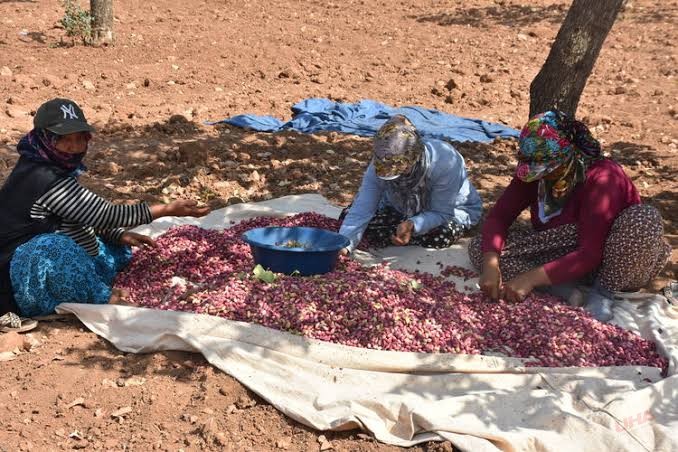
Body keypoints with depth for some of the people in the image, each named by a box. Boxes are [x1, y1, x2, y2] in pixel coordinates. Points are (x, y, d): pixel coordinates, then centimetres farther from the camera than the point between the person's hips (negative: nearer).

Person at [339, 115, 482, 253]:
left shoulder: (445, 162, -38)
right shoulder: (380, 165, -28)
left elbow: (441, 214, -31)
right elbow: (361, 210, -31)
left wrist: (412, 226, -50)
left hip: (452, 208, -2)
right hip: (403, 210, 2)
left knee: (443, 234, -37)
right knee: (348, 214, -16)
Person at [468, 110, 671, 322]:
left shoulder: (601, 178, -27)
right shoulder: (533, 173, -10)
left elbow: (591, 254, -32)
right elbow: (498, 216, -14)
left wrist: (531, 278, -40)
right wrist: (490, 263, -34)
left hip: (607, 260, -4)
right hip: (564, 255, 4)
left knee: (646, 218, -37)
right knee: (479, 247, -15)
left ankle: (603, 291, -17)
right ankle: (561, 287, -20)